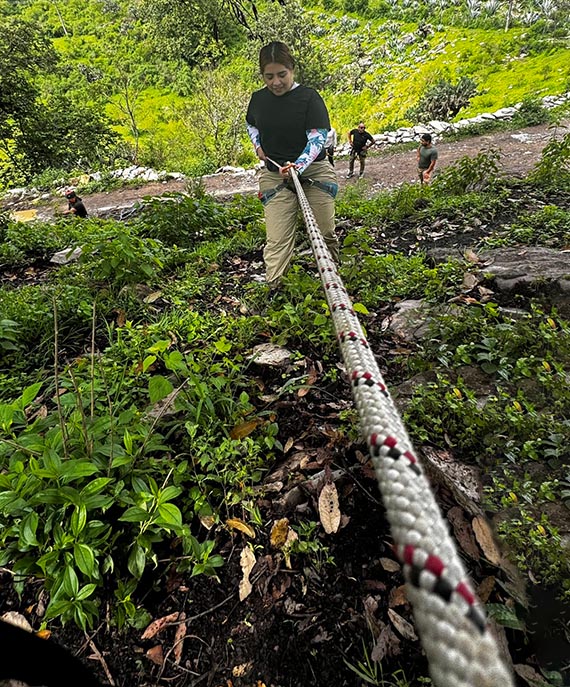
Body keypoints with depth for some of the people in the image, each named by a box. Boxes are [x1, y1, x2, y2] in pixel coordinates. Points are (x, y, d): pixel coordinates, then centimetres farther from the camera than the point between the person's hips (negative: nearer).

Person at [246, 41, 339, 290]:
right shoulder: (258, 99, 7)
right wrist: (257, 145, 9)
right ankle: (272, 288, -8)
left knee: (325, 234, 3)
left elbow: (318, 138, -16)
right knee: (276, 239, -9)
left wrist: (299, 165, -33)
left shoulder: (309, 97, -5)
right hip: (274, 175, 2)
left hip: (314, 172, -2)